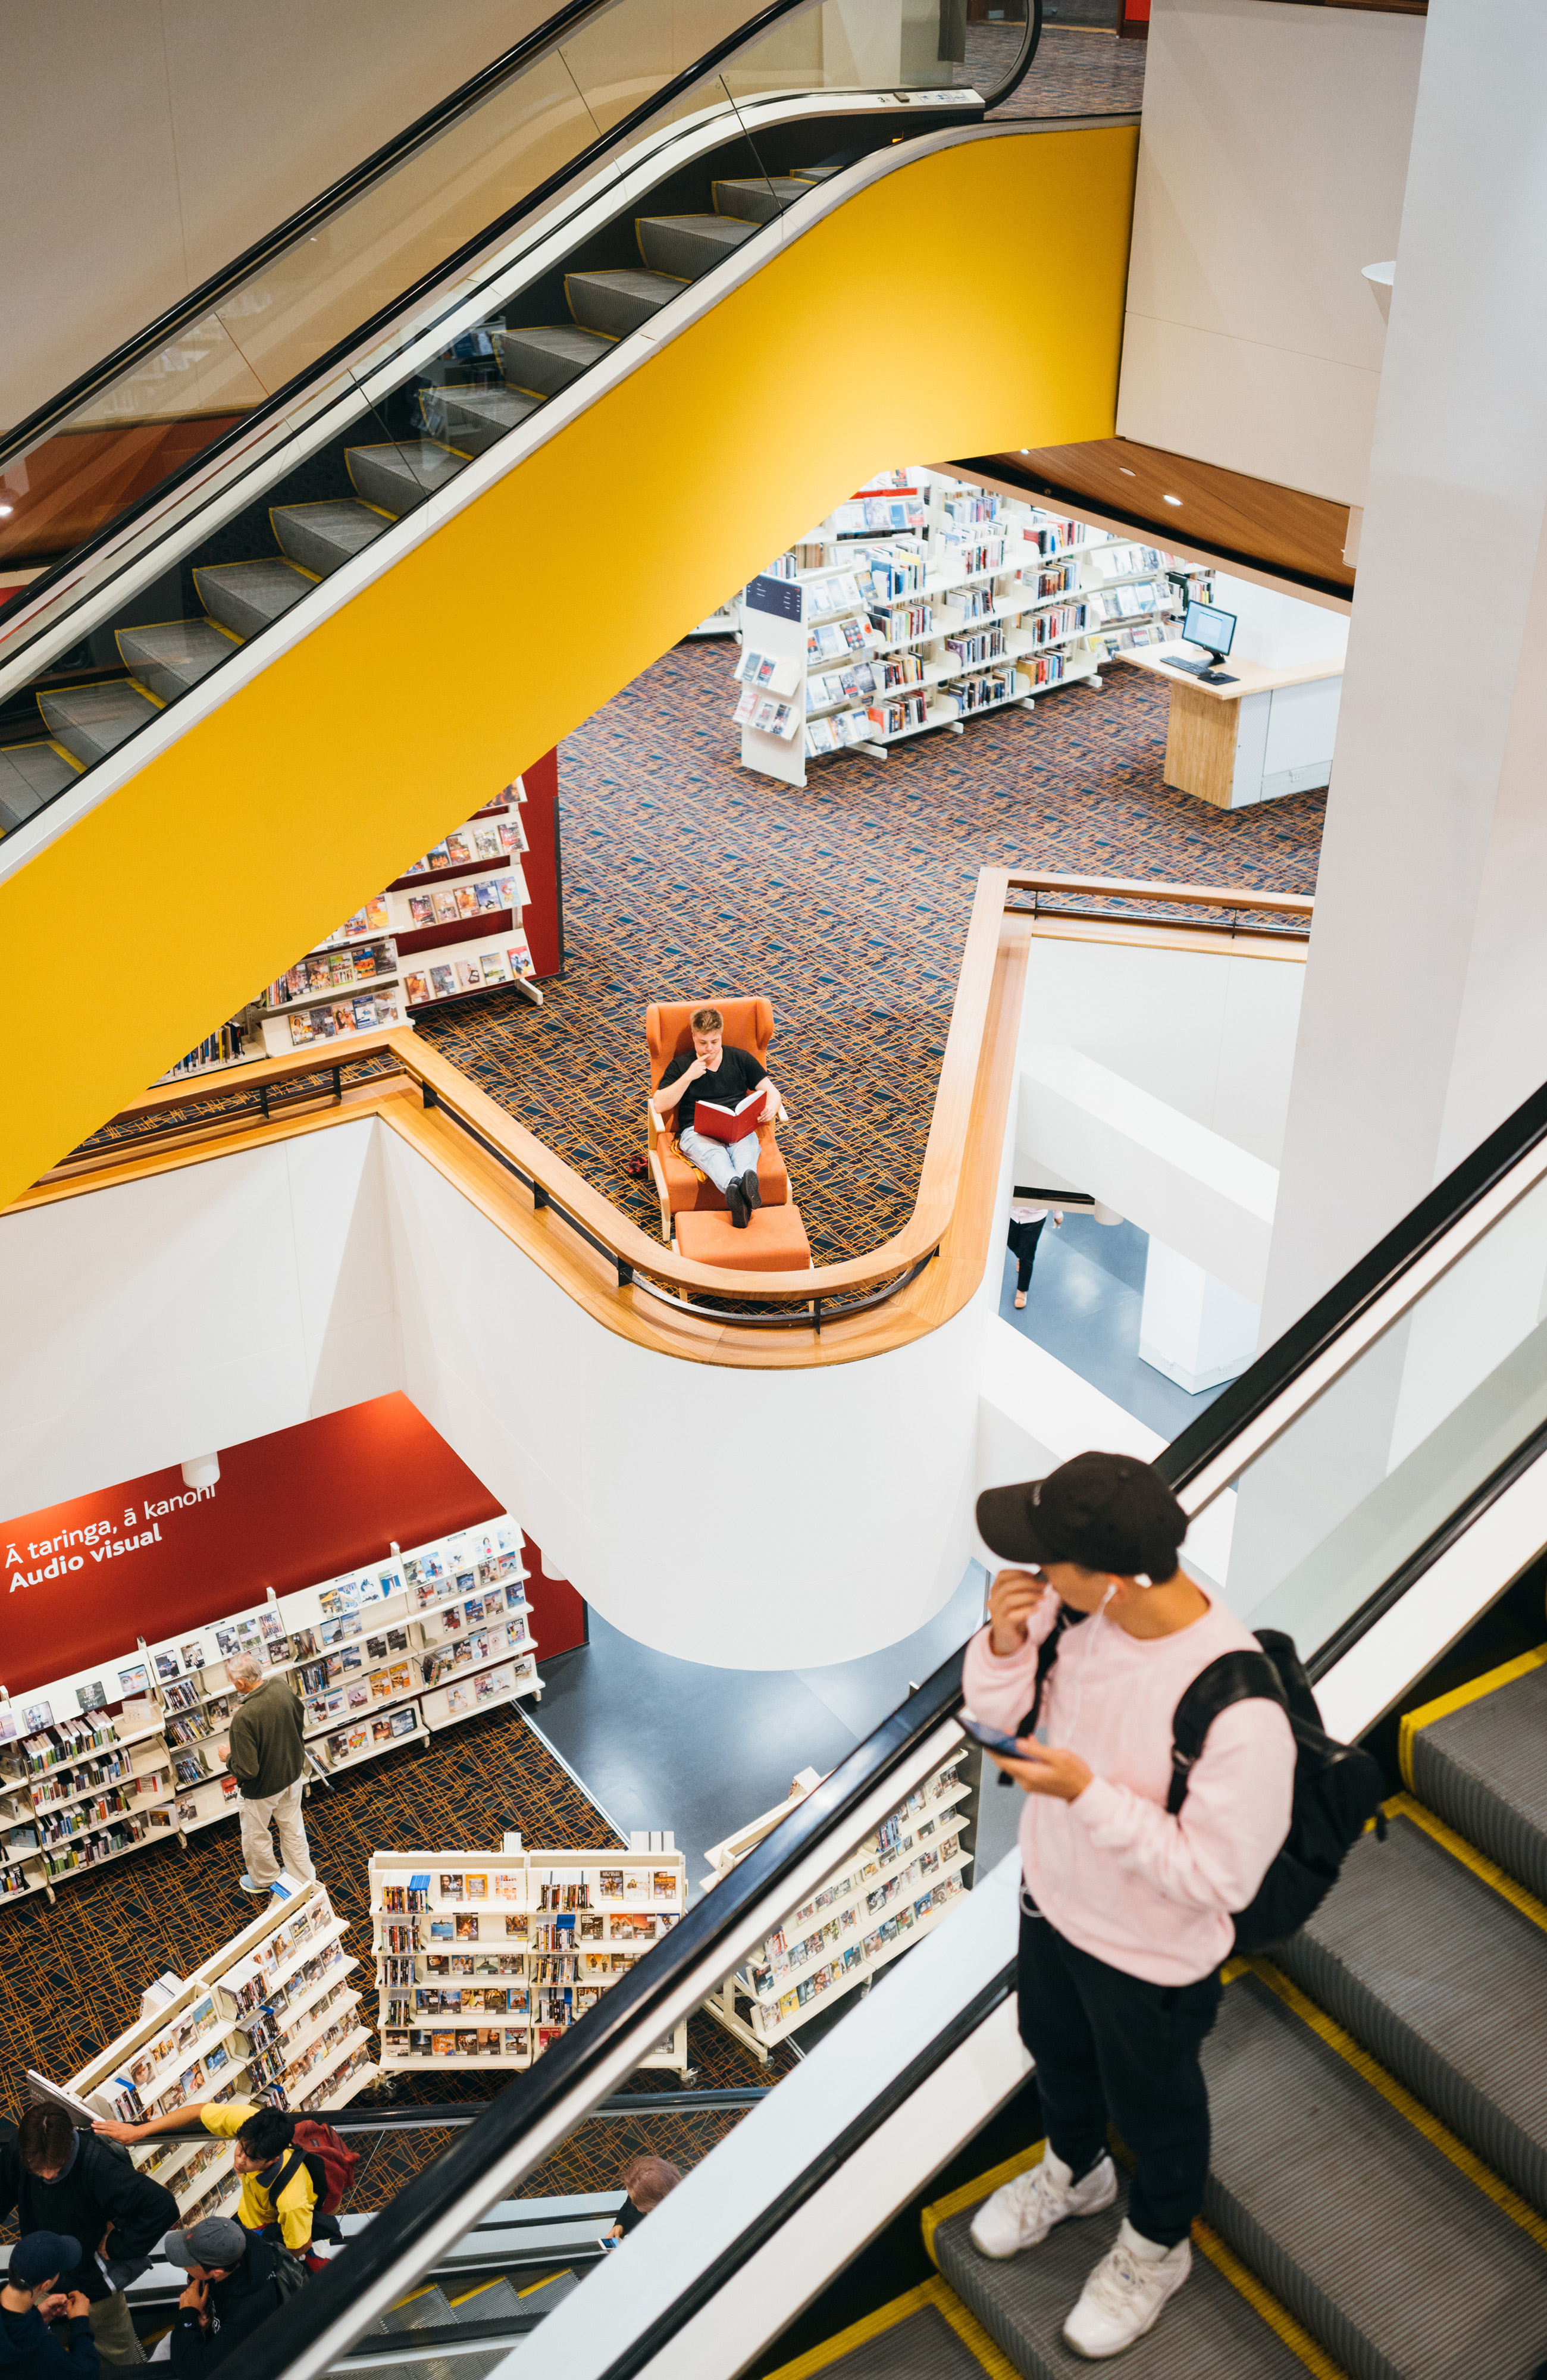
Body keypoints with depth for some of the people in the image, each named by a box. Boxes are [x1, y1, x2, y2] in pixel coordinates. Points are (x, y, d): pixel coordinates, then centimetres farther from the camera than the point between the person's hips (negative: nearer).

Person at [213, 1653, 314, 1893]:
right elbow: (298, 1716, 3)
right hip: (292, 1773, 6)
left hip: (262, 1788, -6)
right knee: (293, 1828, 26)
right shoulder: (281, 1687, -20)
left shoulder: (243, 1719, -38)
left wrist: (228, 1756, -12)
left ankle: (265, 1880, 47)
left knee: (255, 1835, 24)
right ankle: (303, 1878, 45)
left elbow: (247, 1771, -31)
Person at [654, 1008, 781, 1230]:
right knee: (714, 1154, -40)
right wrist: (688, 1077, -3)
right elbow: (660, 1105, 7)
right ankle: (737, 1186, -72)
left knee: (745, 1148, -38)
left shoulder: (741, 1058, 22)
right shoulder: (681, 1065, 18)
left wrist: (771, 1107, -6)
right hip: (696, 1130, -2)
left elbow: (771, 1092, 19)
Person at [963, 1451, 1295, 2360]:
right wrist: (1005, 1641, -28)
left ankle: (1157, 2248, 56)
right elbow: (998, 1705, -6)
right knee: (1057, 2048, 33)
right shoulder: (1074, 1603, -22)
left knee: (1153, 2104, 24)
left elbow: (1220, 1877, -31)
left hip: (1153, 1952, -6)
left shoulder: (1239, 1712, -41)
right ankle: (1075, 2173, 65)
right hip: (1053, 1894, 6)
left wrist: (1086, 1793, -36)